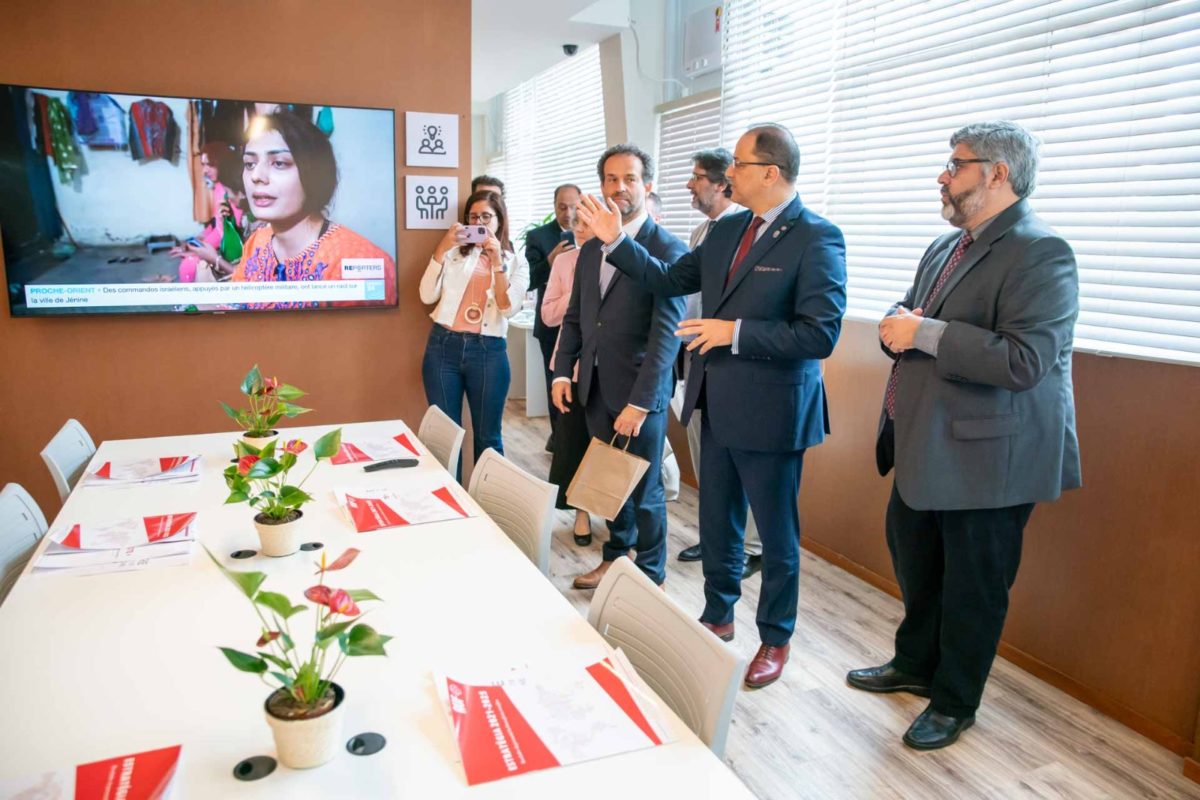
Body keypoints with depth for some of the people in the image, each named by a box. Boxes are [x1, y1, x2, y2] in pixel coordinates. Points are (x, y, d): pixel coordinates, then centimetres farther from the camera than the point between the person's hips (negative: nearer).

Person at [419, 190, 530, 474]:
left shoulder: (516, 263, 8)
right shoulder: (454, 253, 9)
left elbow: (509, 308, -7)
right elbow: (428, 296, -2)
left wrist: (497, 261, -14)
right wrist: (441, 249, -9)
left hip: (487, 352, -1)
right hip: (443, 346, 1)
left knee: (487, 436, 7)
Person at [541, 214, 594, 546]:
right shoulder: (564, 261, 4)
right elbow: (548, 315, 2)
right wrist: (577, 293, -12)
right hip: (574, 363, 3)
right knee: (573, 435, 9)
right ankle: (581, 509, 26)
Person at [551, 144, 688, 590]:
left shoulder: (668, 250, -10)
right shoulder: (590, 249, 11)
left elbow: (667, 332, -16)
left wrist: (640, 401, -20)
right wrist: (563, 372, 4)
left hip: (639, 392, -5)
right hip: (595, 389, 6)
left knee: (644, 489, 7)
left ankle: (651, 577, 26)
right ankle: (615, 557, 36)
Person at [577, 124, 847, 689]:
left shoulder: (816, 238, -15)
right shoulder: (726, 230, 8)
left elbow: (821, 333, -22)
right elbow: (670, 279, 14)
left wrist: (736, 332, -22)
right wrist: (615, 241, 6)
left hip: (769, 411, -7)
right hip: (717, 405, 7)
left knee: (776, 533, 11)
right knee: (716, 524, 20)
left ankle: (775, 639, 31)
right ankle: (717, 616, 40)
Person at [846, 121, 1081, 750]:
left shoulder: (1041, 252, -17)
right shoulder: (945, 248, 12)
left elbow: (1024, 361, -28)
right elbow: (905, 319, 20)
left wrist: (924, 333, -24)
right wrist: (896, 327, -4)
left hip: (984, 456, -9)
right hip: (924, 447, 9)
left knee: (973, 588, 9)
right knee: (915, 567, 23)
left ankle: (954, 703, 29)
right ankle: (915, 665, 45)